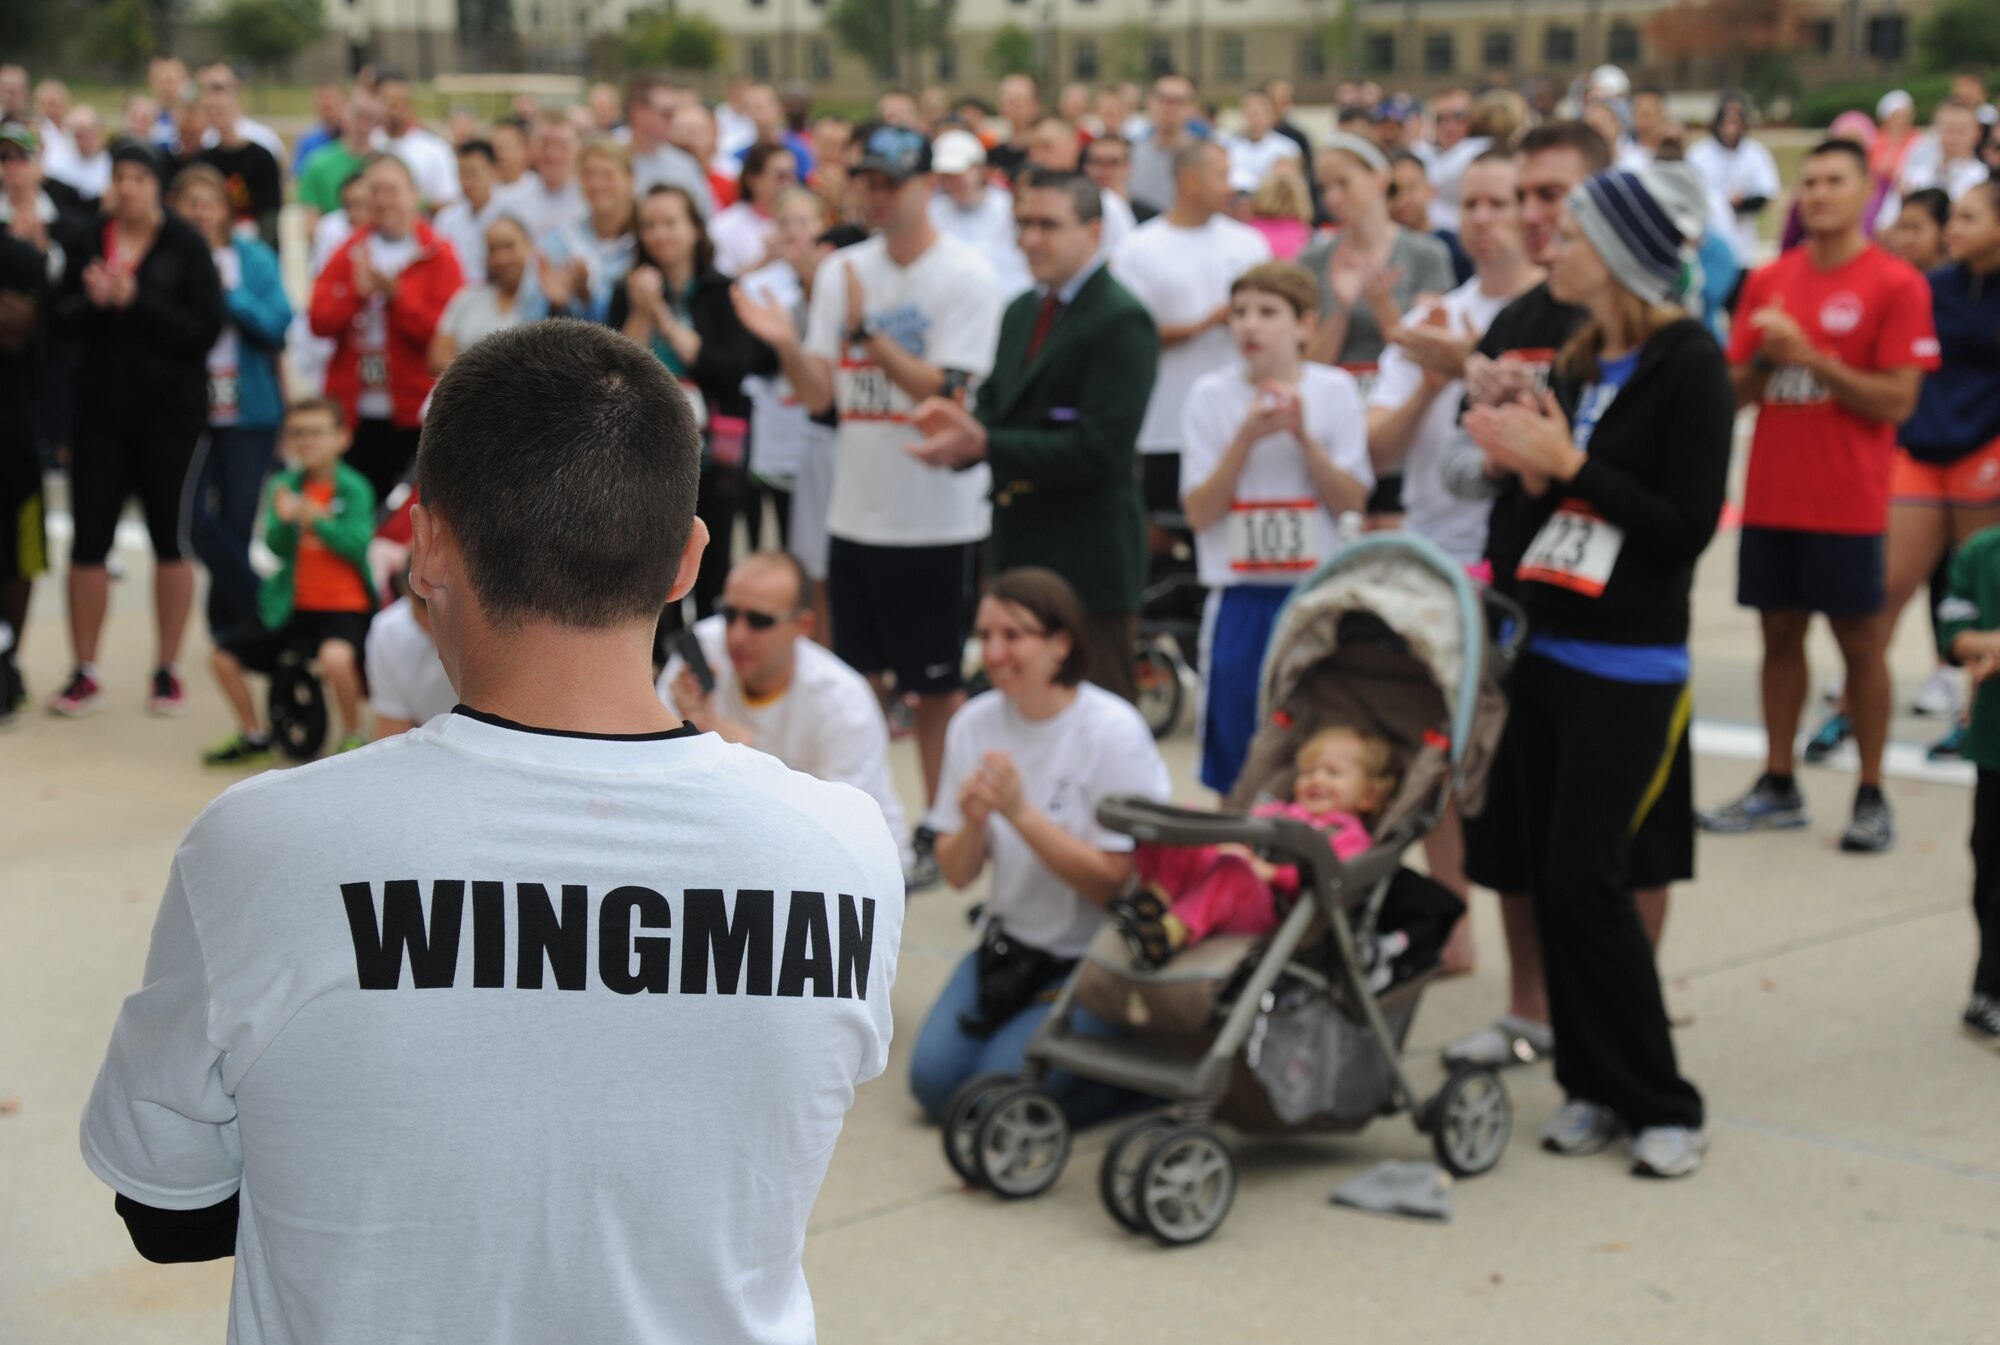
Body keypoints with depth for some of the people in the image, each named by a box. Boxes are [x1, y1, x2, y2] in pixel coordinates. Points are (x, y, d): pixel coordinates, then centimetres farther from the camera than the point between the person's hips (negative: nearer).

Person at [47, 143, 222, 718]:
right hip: (100, 411, 3)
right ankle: (84, 673, 12)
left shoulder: (186, 245, -5)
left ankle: (167, 670, 13)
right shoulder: (86, 243, 5)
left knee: (170, 539, 3)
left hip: (170, 414, -3)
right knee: (88, 540, 2)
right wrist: (92, 301, -20)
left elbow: (205, 328, -13)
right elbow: (60, 319, 0)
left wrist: (135, 301, -20)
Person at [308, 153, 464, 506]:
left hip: (412, 413, -3)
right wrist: (357, 293, -13)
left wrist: (397, 295, -17)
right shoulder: (349, 252, 12)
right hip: (352, 409, 3)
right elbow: (319, 319, 2)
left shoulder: (438, 255, 1)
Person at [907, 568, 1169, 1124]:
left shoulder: (1114, 733, -16)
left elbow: (1111, 883, -19)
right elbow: (956, 874, 2)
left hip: (1097, 958, -5)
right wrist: (973, 822, -20)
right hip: (1009, 943, 5)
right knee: (935, 1079, -12)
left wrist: (1020, 811, -26)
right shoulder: (975, 723, 0)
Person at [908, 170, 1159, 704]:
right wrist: (959, 427, -7)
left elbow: (1100, 449, -20)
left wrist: (984, 445, -25)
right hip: (1019, 550, 8)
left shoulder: (1121, 321, -12)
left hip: (1087, 556, -8)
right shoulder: (1021, 313, 16)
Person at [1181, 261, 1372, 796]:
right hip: (1240, 597, 0)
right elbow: (1199, 512, -5)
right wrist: (1246, 438, -16)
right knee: (1235, 772, 4)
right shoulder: (1212, 394, -1)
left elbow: (1353, 501, -4)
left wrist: (1303, 436, -15)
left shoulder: (1334, 390, 1)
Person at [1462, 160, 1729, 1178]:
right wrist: (1522, 469, -7)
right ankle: (1595, 1086, 18)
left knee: (1586, 877, -9)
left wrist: (1568, 464, -17)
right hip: (1546, 651, 7)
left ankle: (1663, 1104, 3)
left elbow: (1687, 526, -16)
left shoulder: (1687, 365, -10)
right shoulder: (1579, 363, 11)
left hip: (1627, 665, -7)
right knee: (1556, 875, 7)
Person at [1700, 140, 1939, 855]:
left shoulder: (1896, 284, -5)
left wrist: (1810, 356, -18)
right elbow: (1737, 390, 11)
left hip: (1847, 503, -5)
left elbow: (1897, 401, -12)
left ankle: (1871, 795, 9)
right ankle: (1777, 786, 18)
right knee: (1780, 634, 10)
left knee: (1861, 641, 2)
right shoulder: (1769, 281, 9)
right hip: (1771, 496, 5)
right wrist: (1764, 356, -10)